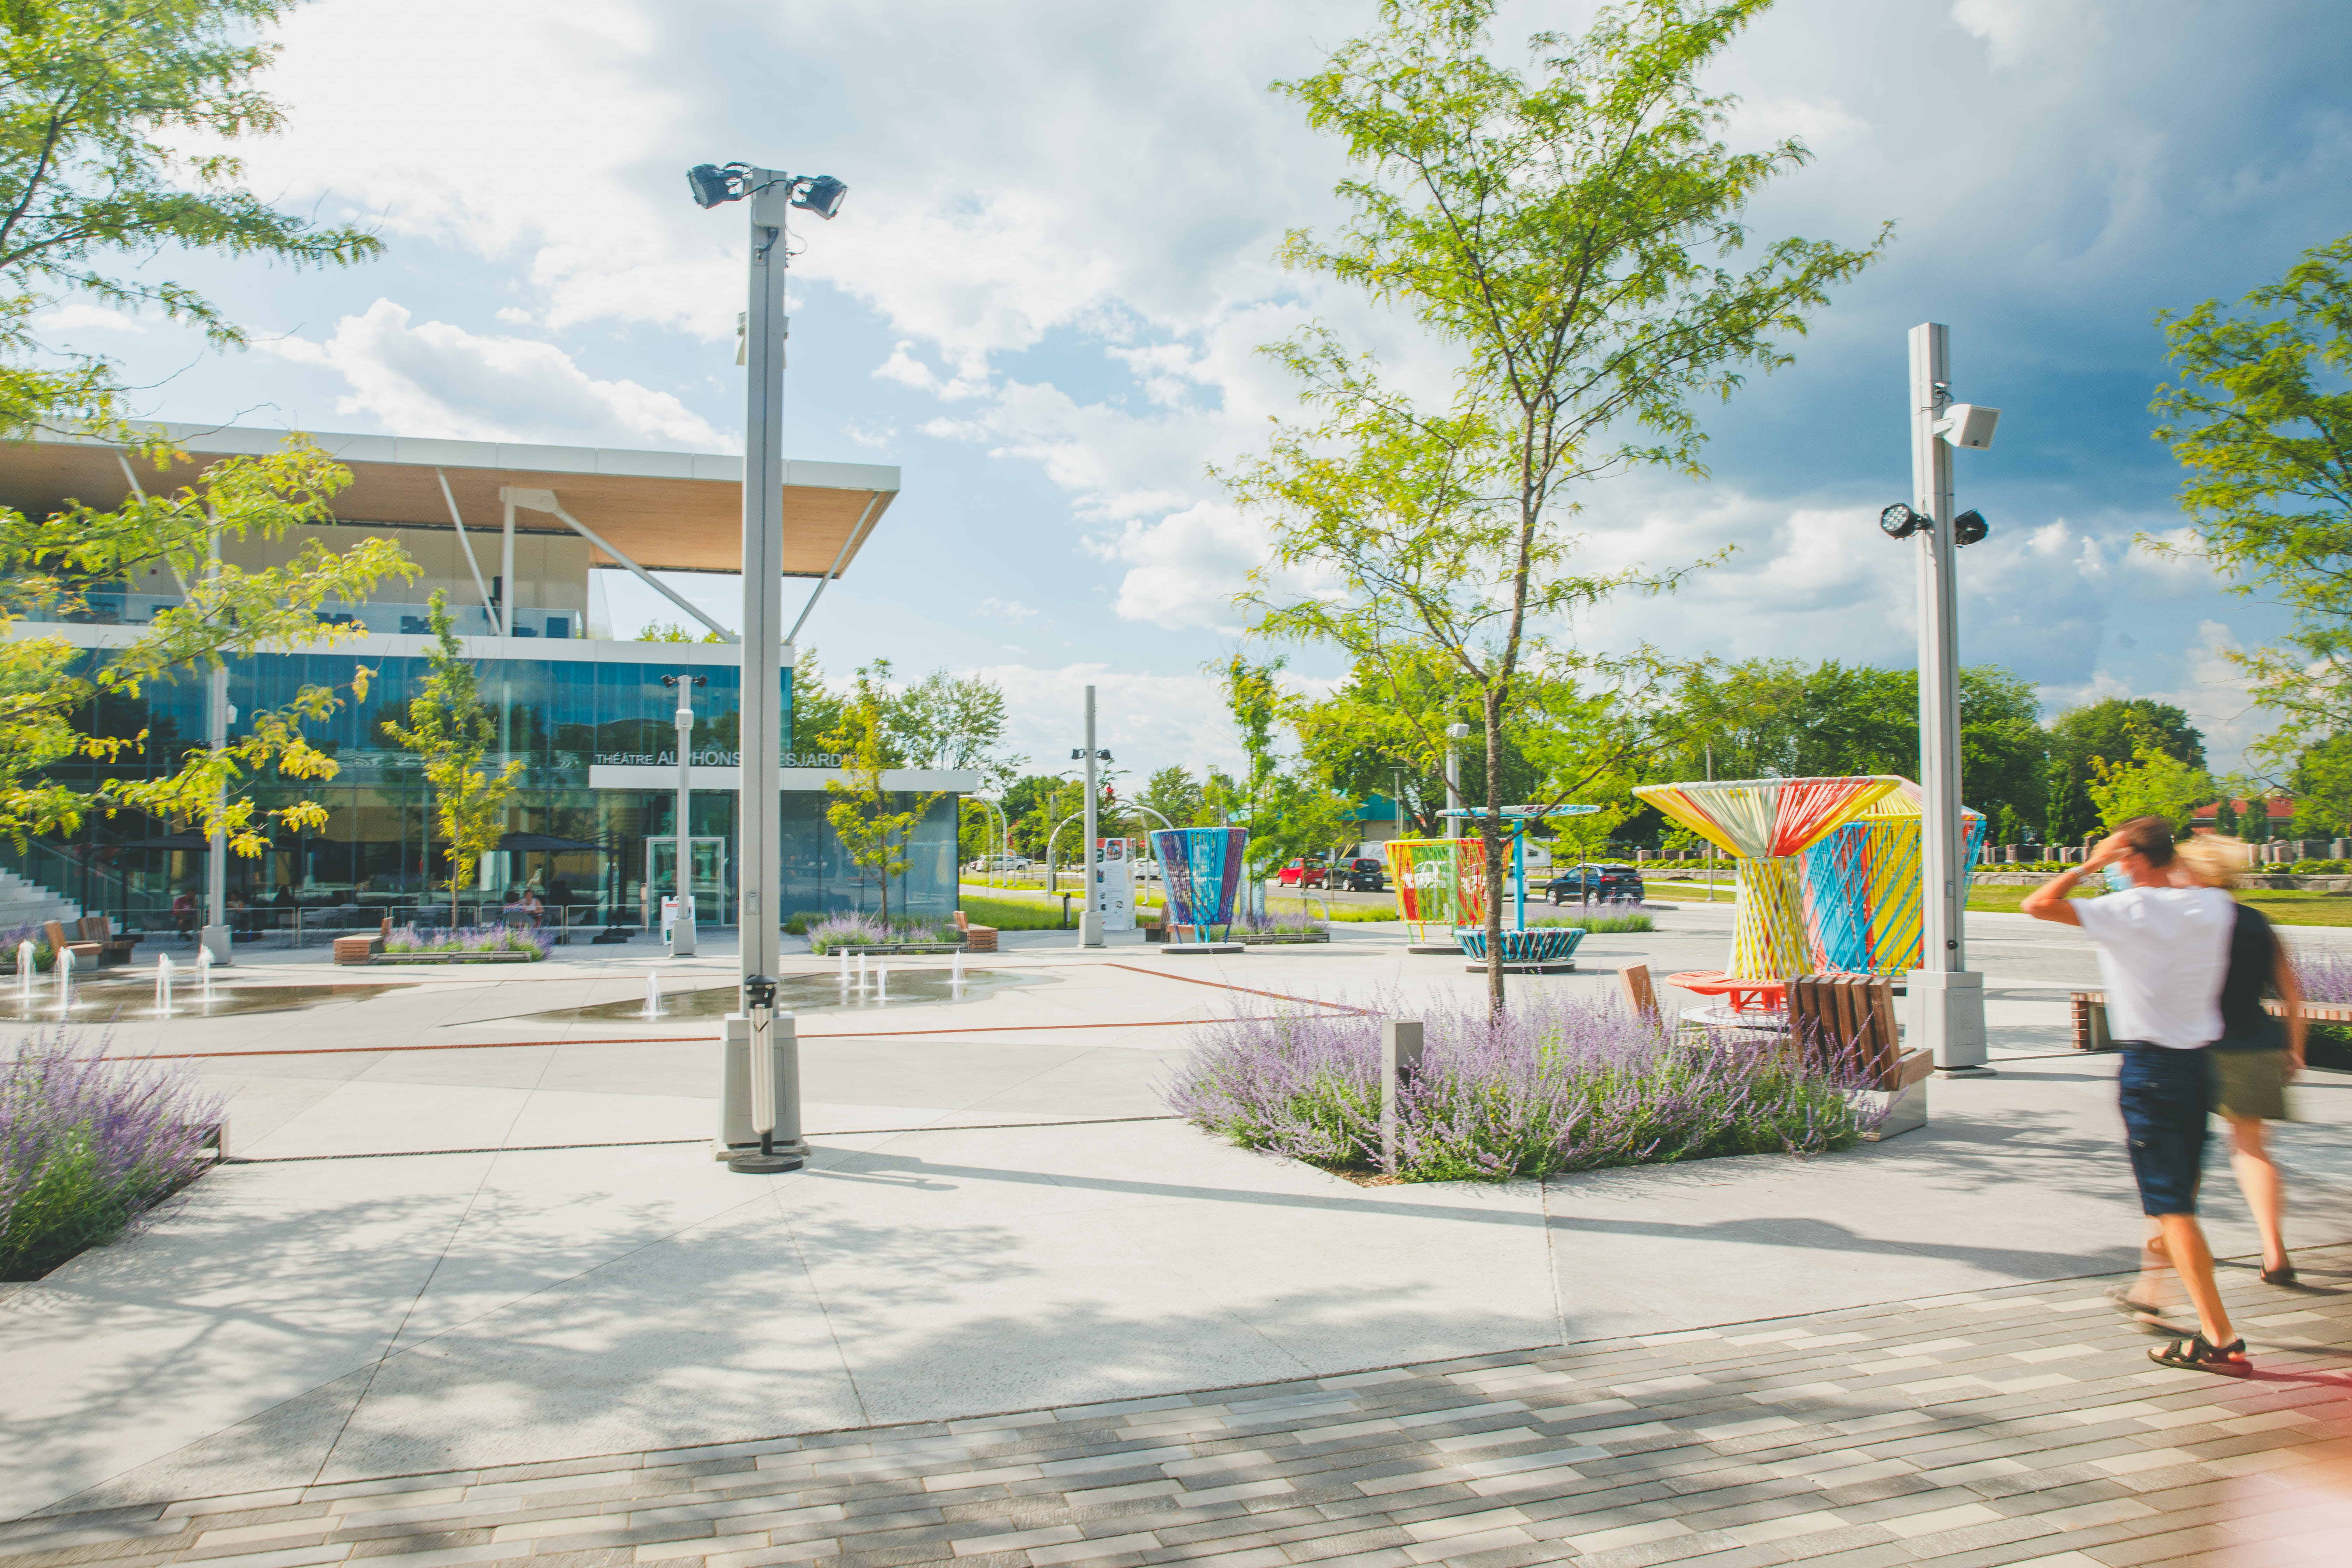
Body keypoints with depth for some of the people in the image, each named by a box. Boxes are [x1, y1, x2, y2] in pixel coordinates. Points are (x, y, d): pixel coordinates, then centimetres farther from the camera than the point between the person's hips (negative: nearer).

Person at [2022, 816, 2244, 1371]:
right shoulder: (2214, 906, 2)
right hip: (2198, 1059, 8)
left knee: (2171, 1204, -5)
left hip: (2150, 1065, -8)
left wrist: (2090, 863, -10)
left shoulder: (2133, 911, -18)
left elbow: (2037, 904, -21)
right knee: (2180, 1193, 20)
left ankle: (2220, 1340, -7)